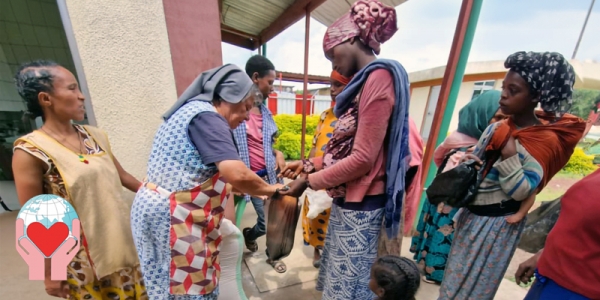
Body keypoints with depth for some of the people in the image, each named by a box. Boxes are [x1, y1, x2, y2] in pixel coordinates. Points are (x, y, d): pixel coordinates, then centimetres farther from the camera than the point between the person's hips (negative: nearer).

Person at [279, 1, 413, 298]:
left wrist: (310, 181, -12)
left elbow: (362, 159, -21)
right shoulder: (365, 82, 15)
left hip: (359, 204, -8)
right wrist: (309, 164, 8)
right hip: (346, 200, 9)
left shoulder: (379, 77, -14)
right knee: (339, 275, 23)